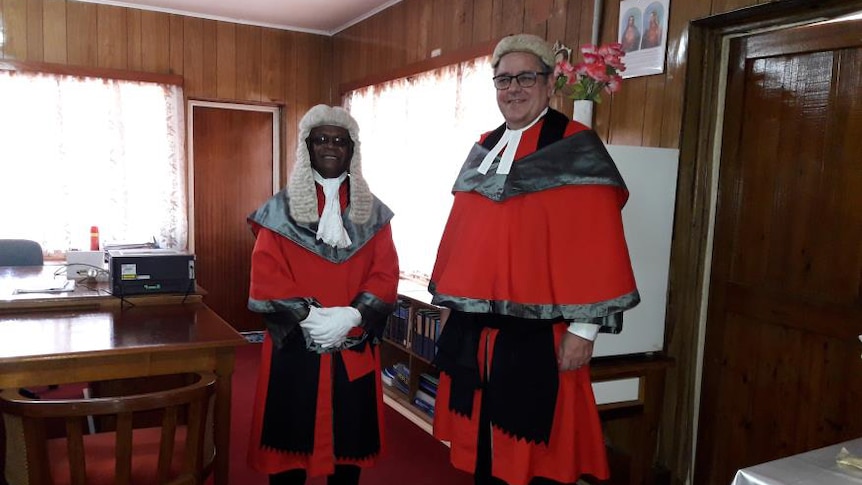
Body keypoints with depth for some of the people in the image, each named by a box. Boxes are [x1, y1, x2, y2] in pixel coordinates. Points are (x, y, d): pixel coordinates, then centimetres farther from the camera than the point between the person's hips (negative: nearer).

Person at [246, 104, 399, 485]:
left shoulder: (373, 212, 7)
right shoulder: (281, 210, 2)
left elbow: (385, 274, -1)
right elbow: (266, 276, -6)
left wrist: (351, 315, -16)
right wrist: (307, 315, -18)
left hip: (354, 345, 2)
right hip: (295, 344, -1)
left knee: (349, 433, 11)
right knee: (291, 433, 6)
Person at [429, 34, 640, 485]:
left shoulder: (576, 150, -7)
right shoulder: (484, 148, 13)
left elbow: (595, 247, -12)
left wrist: (583, 327, -14)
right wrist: (450, 300, 16)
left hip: (537, 333, -6)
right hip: (474, 328, 6)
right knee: (483, 444, 16)